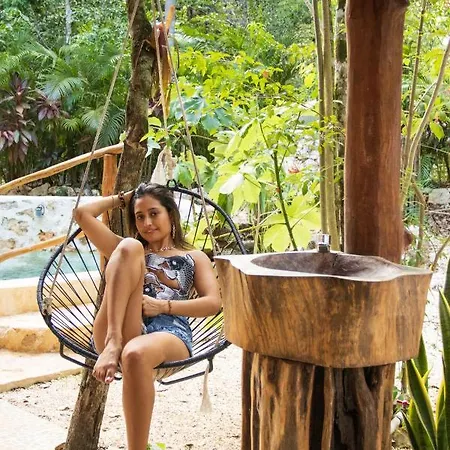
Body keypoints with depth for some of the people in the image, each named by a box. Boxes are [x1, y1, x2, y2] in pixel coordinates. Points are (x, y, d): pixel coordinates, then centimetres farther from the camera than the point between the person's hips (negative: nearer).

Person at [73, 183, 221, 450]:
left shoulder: (194, 257, 26)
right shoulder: (127, 251, 32)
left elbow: (213, 303, 9)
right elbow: (82, 214, 23)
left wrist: (162, 305, -2)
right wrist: (122, 200, 33)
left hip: (170, 333, -2)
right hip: (114, 335, 2)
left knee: (136, 354, -41)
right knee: (129, 247, -18)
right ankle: (113, 343, -33)